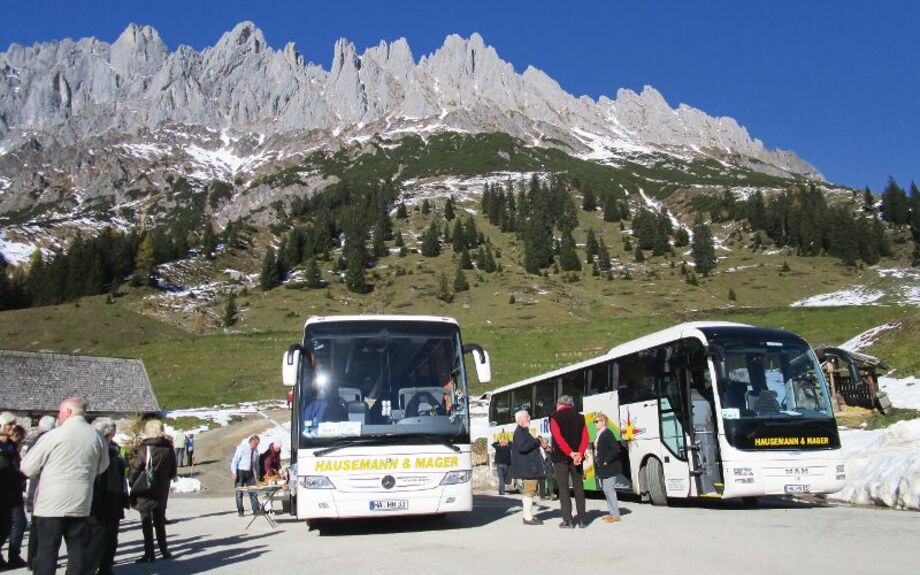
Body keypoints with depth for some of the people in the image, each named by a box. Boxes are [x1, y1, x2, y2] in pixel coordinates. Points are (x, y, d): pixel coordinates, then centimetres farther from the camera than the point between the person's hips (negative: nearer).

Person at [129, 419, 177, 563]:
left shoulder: (145, 448, -14)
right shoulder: (169, 448, 0)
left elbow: (135, 470, -13)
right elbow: (173, 472, 6)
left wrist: (133, 484, 0)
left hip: (145, 492, -5)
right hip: (162, 492, 5)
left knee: (147, 524, 4)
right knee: (159, 522, 17)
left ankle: (149, 553, 5)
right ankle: (164, 550, 21)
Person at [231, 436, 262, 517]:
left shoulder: (256, 450, 6)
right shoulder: (242, 448, -10)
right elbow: (235, 460, -10)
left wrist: (257, 475, 12)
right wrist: (234, 472, -15)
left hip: (250, 473, 4)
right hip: (240, 472, -4)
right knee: (239, 492, 2)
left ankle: (256, 509, 3)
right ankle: (240, 511, 10)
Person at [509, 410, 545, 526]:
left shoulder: (524, 431, 19)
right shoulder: (519, 432, -14)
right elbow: (522, 447, -26)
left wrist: (537, 443, 11)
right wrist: (536, 441, -17)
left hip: (529, 467, 11)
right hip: (527, 467, -11)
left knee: (529, 492, 16)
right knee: (529, 491, -10)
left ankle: (529, 515, 23)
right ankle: (528, 518, -9)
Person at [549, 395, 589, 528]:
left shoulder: (555, 417, -3)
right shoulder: (579, 417, 9)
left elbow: (558, 438, -15)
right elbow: (585, 438, -3)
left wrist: (571, 453, -18)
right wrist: (579, 454, -14)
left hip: (561, 458, -3)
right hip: (577, 457, 4)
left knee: (563, 489, 1)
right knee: (579, 488, 9)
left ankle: (568, 520, -1)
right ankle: (581, 519, 9)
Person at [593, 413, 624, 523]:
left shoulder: (607, 433, -13)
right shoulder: (600, 434, 14)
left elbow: (615, 449, -22)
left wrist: (606, 461, -20)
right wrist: (598, 463, 7)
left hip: (609, 467, -10)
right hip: (602, 468, 10)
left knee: (609, 489, -7)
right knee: (606, 490, 13)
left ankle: (616, 515, 0)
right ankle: (612, 513, 21)